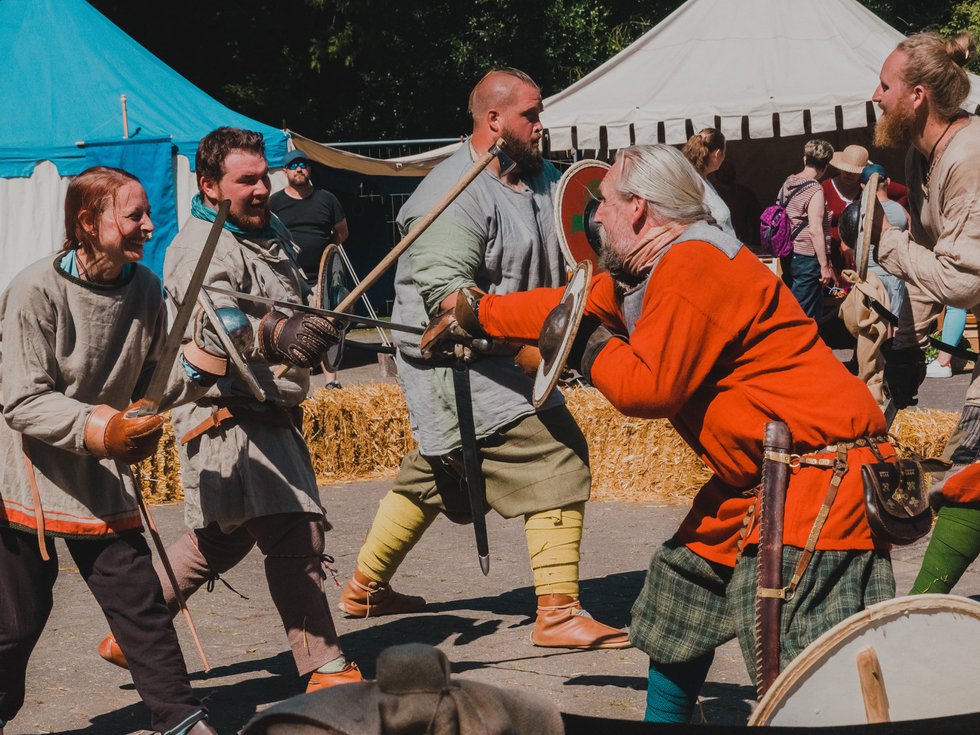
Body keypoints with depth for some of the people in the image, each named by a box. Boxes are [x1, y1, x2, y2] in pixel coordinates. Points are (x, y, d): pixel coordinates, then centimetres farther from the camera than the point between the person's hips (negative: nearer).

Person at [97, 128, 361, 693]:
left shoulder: (272, 233, 14)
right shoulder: (201, 249, -17)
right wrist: (278, 333, -54)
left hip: (272, 412, 10)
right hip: (229, 416, -10)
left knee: (221, 538, 18)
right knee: (295, 535, -17)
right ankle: (326, 669, -14)